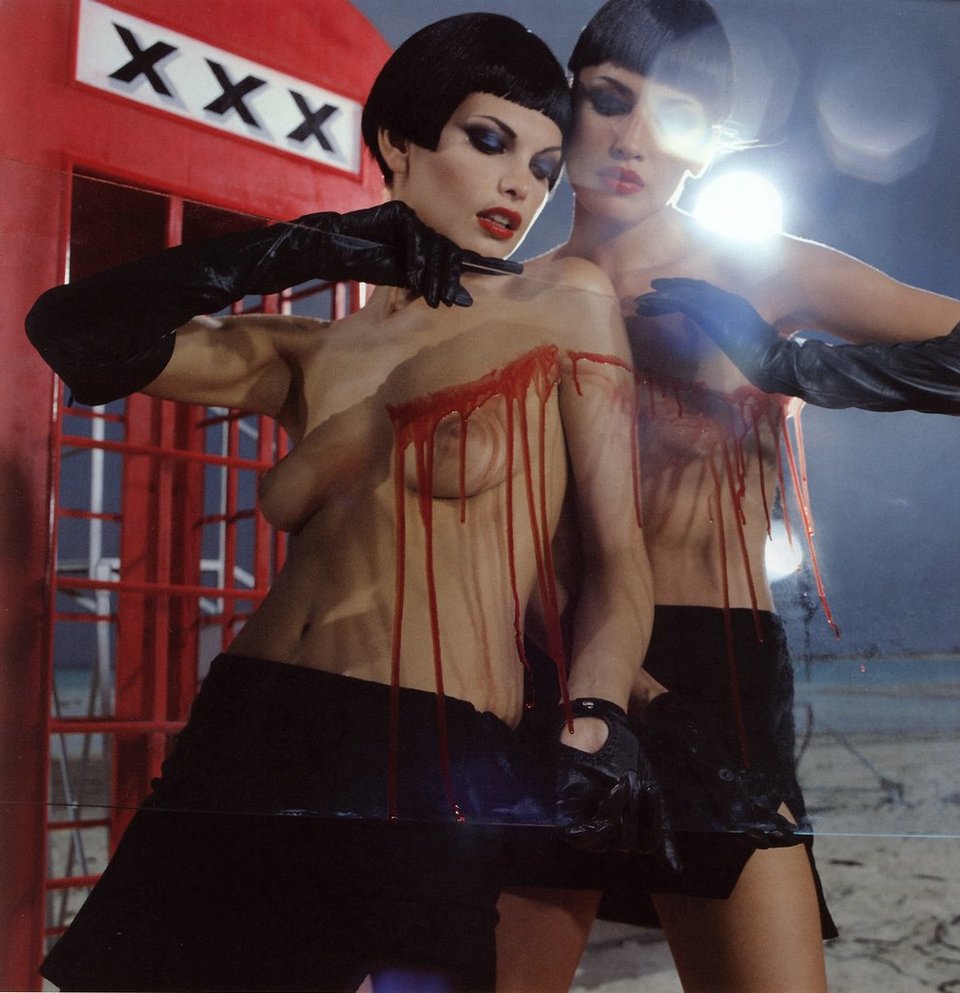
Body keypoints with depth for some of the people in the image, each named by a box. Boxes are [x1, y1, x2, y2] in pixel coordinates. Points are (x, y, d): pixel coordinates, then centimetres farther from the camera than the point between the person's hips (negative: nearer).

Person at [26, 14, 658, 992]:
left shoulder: (566, 305, 4)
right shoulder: (313, 354, 14)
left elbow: (618, 550, -1)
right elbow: (70, 331, 11)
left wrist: (594, 728, -19)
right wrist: (290, 250, 7)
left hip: (435, 772, -4)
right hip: (242, 742, 4)